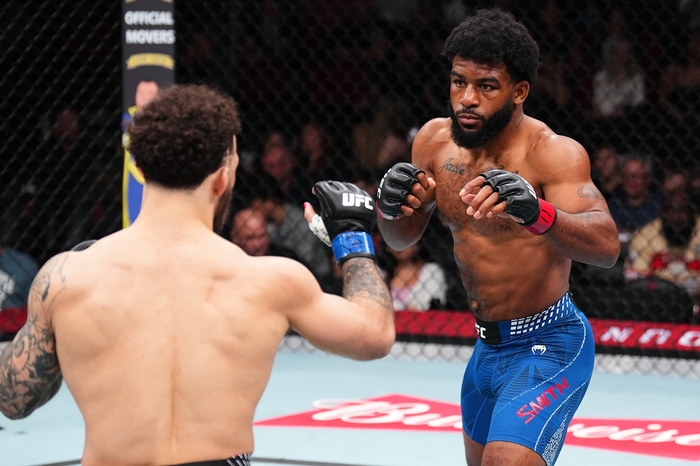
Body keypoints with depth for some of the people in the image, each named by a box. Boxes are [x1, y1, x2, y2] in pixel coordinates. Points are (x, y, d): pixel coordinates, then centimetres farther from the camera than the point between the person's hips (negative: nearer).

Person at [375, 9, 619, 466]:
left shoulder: (552, 153, -22)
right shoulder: (435, 140, -2)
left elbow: (606, 246, -37)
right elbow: (403, 237, 9)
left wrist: (536, 212, -57)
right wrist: (391, 207, -16)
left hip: (547, 347, -8)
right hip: (487, 346, 8)